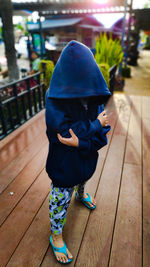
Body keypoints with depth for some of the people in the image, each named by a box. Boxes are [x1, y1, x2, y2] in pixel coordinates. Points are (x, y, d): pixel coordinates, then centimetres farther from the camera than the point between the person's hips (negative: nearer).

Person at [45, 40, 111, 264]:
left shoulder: (94, 95, -14)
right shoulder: (54, 99, -26)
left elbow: (103, 128, -16)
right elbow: (65, 130, -30)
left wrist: (82, 142, -33)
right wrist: (96, 124, -21)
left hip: (87, 155, 5)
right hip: (64, 160, -5)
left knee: (83, 178, 33)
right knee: (61, 197, 11)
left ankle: (81, 195, 69)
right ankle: (56, 236, 37)